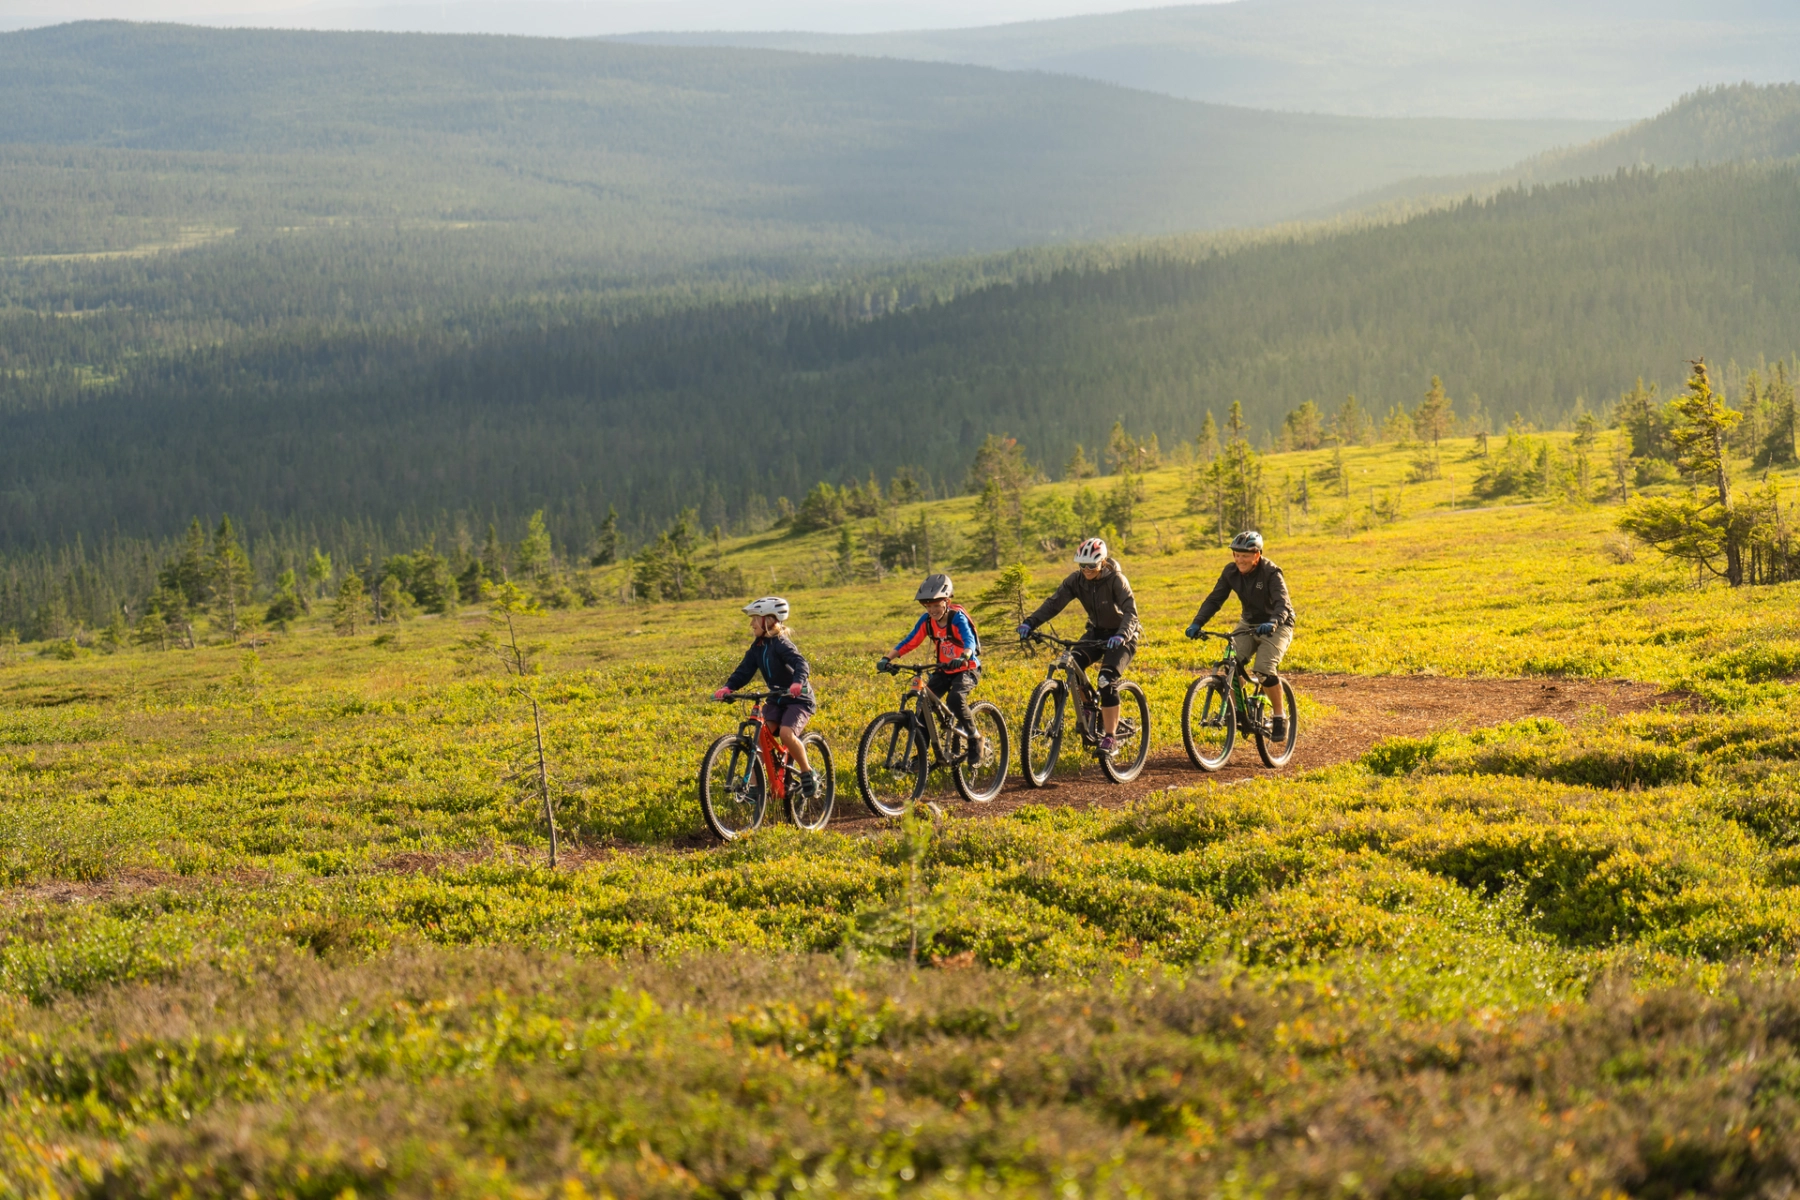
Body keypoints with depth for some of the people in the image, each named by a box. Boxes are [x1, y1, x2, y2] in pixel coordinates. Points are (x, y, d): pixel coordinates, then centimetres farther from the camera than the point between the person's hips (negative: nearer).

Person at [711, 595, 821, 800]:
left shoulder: (781, 643, -19)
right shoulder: (757, 647, 3)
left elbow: (800, 663, -34)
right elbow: (744, 670, -3)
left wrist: (798, 683, -53)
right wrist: (728, 688, -20)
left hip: (799, 699, -7)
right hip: (777, 699, 7)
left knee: (786, 733, -28)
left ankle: (808, 773, -9)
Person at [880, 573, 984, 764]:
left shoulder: (957, 617, -20)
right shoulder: (927, 620, -6)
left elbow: (969, 640, -35)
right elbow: (909, 642, -8)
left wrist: (963, 658, -57)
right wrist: (888, 658, -22)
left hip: (967, 669, -6)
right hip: (944, 671, 6)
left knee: (955, 699, -33)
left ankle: (974, 738, -12)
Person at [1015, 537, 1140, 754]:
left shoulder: (1116, 580, -23)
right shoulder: (1077, 580, -10)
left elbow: (1130, 612, -33)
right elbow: (1054, 602, -18)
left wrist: (1121, 635, -52)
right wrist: (1030, 623, -32)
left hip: (1121, 637, -5)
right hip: (1097, 632, 5)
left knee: (1107, 681, -24)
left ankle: (1110, 738, -13)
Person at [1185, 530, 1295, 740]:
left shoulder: (1271, 573, -23)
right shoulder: (1231, 572, -9)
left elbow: (1282, 603, -33)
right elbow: (1214, 599, -12)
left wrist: (1273, 623, -54)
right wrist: (1197, 623, -27)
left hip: (1276, 626, -5)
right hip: (1249, 624, 5)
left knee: (1263, 668, -25)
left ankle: (1279, 716, -8)